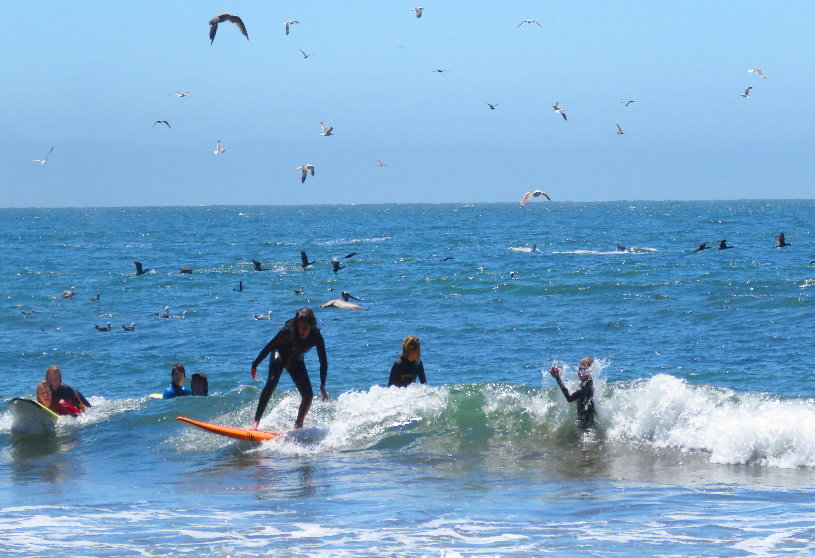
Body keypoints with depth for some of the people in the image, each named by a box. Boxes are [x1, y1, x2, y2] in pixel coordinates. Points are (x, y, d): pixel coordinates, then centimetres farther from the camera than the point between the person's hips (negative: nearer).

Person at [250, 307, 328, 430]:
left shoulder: (316, 337, -26)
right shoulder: (288, 330, -32)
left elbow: (323, 362, -19)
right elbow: (269, 347, -22)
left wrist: (322, 387, -22)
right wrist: (255, 364, -18)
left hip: (296, 361, 3)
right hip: (280, 356, -3)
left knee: (308, 395, -8)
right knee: (272, 383, -27)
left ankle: (297, 426, 8)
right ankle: (256, 422, -32)